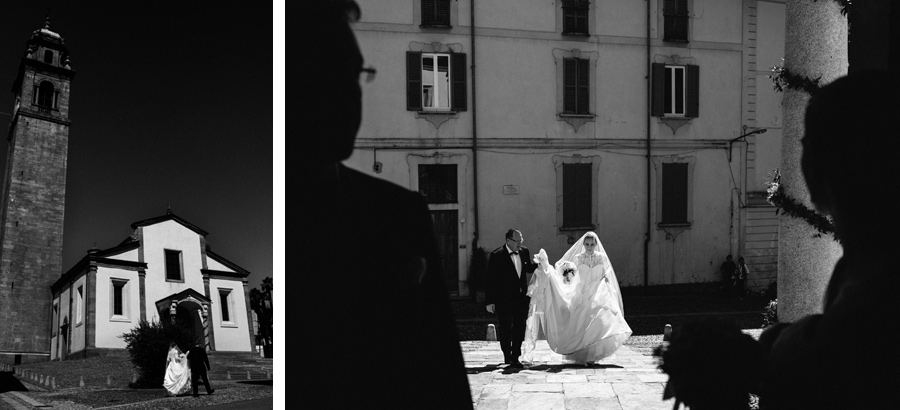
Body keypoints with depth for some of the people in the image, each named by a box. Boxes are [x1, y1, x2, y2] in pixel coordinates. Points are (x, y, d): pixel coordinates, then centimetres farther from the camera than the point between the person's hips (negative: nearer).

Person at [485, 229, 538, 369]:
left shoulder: (524, 251, 4)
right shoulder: (497, 255, -12)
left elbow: (528, 268, 22)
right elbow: (490, 280, -10)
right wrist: (489, 301, -12)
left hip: (521, 298, 4)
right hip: (503, 299, -4)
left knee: (519, 328, 3)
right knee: (505, 328, 6)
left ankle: (515, 358, 11)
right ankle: (507, 356, 22)